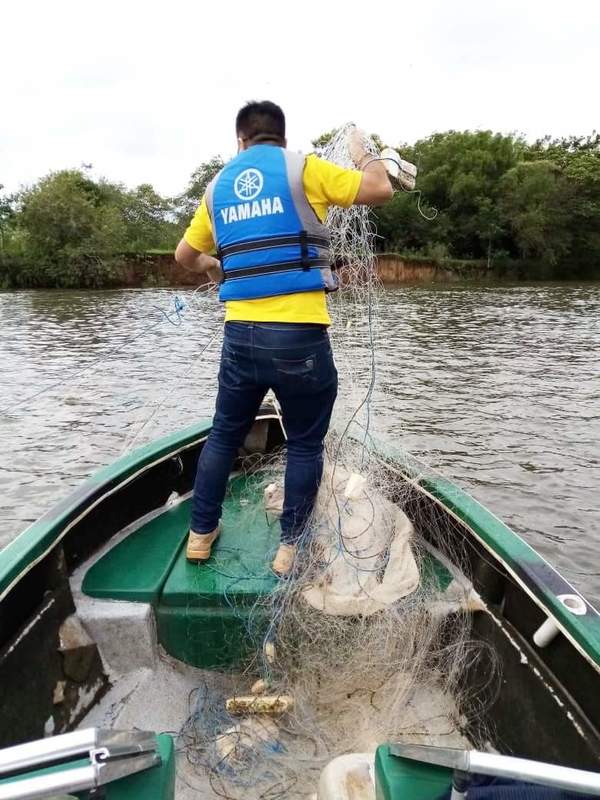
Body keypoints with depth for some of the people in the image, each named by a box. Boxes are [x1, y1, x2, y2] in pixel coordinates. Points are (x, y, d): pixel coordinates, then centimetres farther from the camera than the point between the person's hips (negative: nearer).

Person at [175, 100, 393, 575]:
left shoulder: (218, 186, 16)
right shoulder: (302, 168, 3)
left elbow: (185, 255, 23)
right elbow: (381, 190, 1)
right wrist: (363, 154, 22)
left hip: (240, 334, 4)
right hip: (299, 335, -4)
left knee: (224, 435, 19)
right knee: (305, 445, 10)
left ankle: (201, 533, 31)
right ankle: (290, 548, 19)